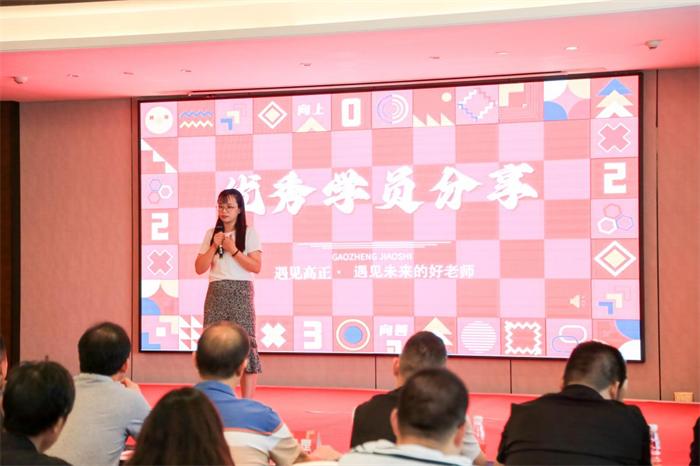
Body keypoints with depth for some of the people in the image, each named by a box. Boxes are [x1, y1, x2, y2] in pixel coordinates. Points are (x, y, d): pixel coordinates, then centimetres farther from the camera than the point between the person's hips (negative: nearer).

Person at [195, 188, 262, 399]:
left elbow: (256, 266, -6)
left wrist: (233, 250, -11)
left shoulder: (249, 233, 3)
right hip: (216, 292, 3)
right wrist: (214, 246, -3)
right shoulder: (211, 234, 12)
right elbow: (199, 268, 8)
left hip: (240, 291, -3)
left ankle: (247, 401, -4)